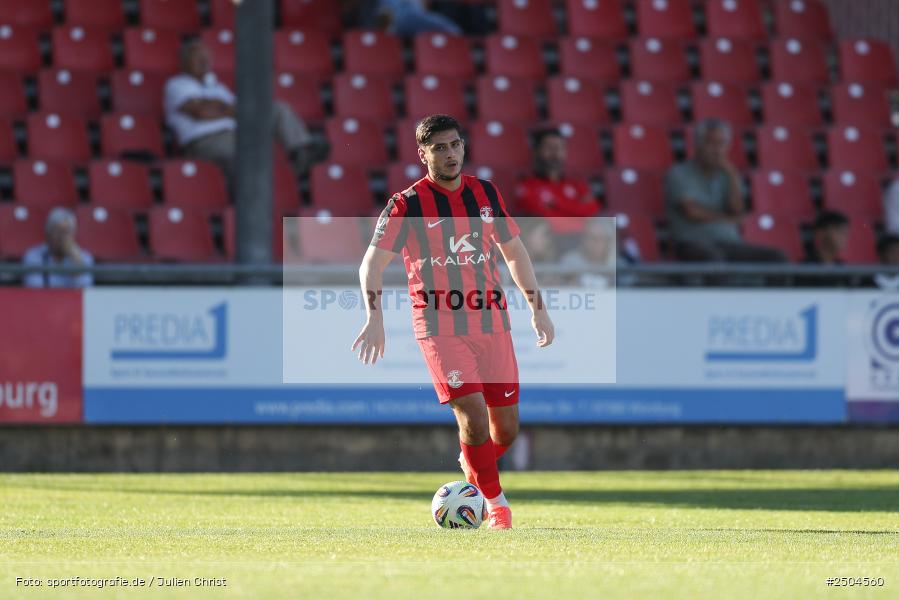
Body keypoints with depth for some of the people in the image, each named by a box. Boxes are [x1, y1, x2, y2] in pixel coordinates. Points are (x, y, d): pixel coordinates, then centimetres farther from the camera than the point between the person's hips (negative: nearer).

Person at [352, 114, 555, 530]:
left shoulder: (486, 194, 9)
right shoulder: (407, 204, -5)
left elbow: (514, 251, 20)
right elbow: (373, 263, -9)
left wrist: (537, 308, 17)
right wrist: (374, 318, -22)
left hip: (491, 320, 4)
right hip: (439, 325, -4)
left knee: (506, 428, 6)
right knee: (472, 414, -19)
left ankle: (472, 468, 39)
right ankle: (495, 501, -1)